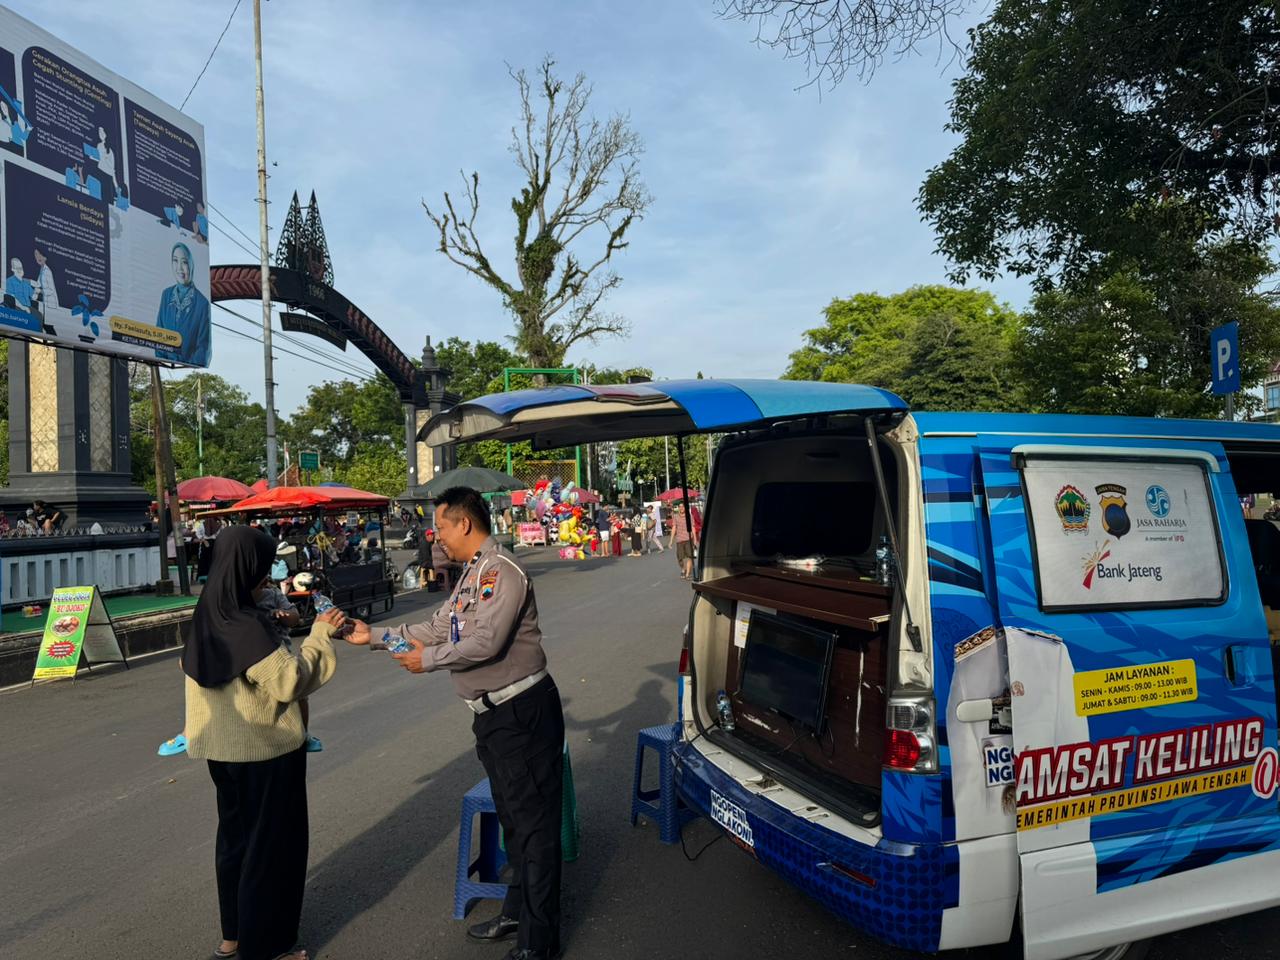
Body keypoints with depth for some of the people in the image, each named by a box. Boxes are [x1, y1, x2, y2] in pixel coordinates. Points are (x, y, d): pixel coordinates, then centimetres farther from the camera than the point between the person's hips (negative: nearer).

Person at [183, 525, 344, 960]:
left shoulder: (209, 615, 0)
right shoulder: (245, 624, -25)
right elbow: (290, 679, -23)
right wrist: (319, 635, -14)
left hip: (222, 746, 9)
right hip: (262, 749, -9)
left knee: (234, 835, 21)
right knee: (269, 842, 6)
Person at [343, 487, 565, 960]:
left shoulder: (501, 571, -18)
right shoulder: (473, 573, 15)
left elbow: (486, 642, -24)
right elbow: (438, 628, 17)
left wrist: (427, 660, -11)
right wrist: (374, 636, 14)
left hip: (522, 713, -11)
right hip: (493, 714, 11)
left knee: (533, 823, -1)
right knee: (513, 817, 21)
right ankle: (517, 912, 37)